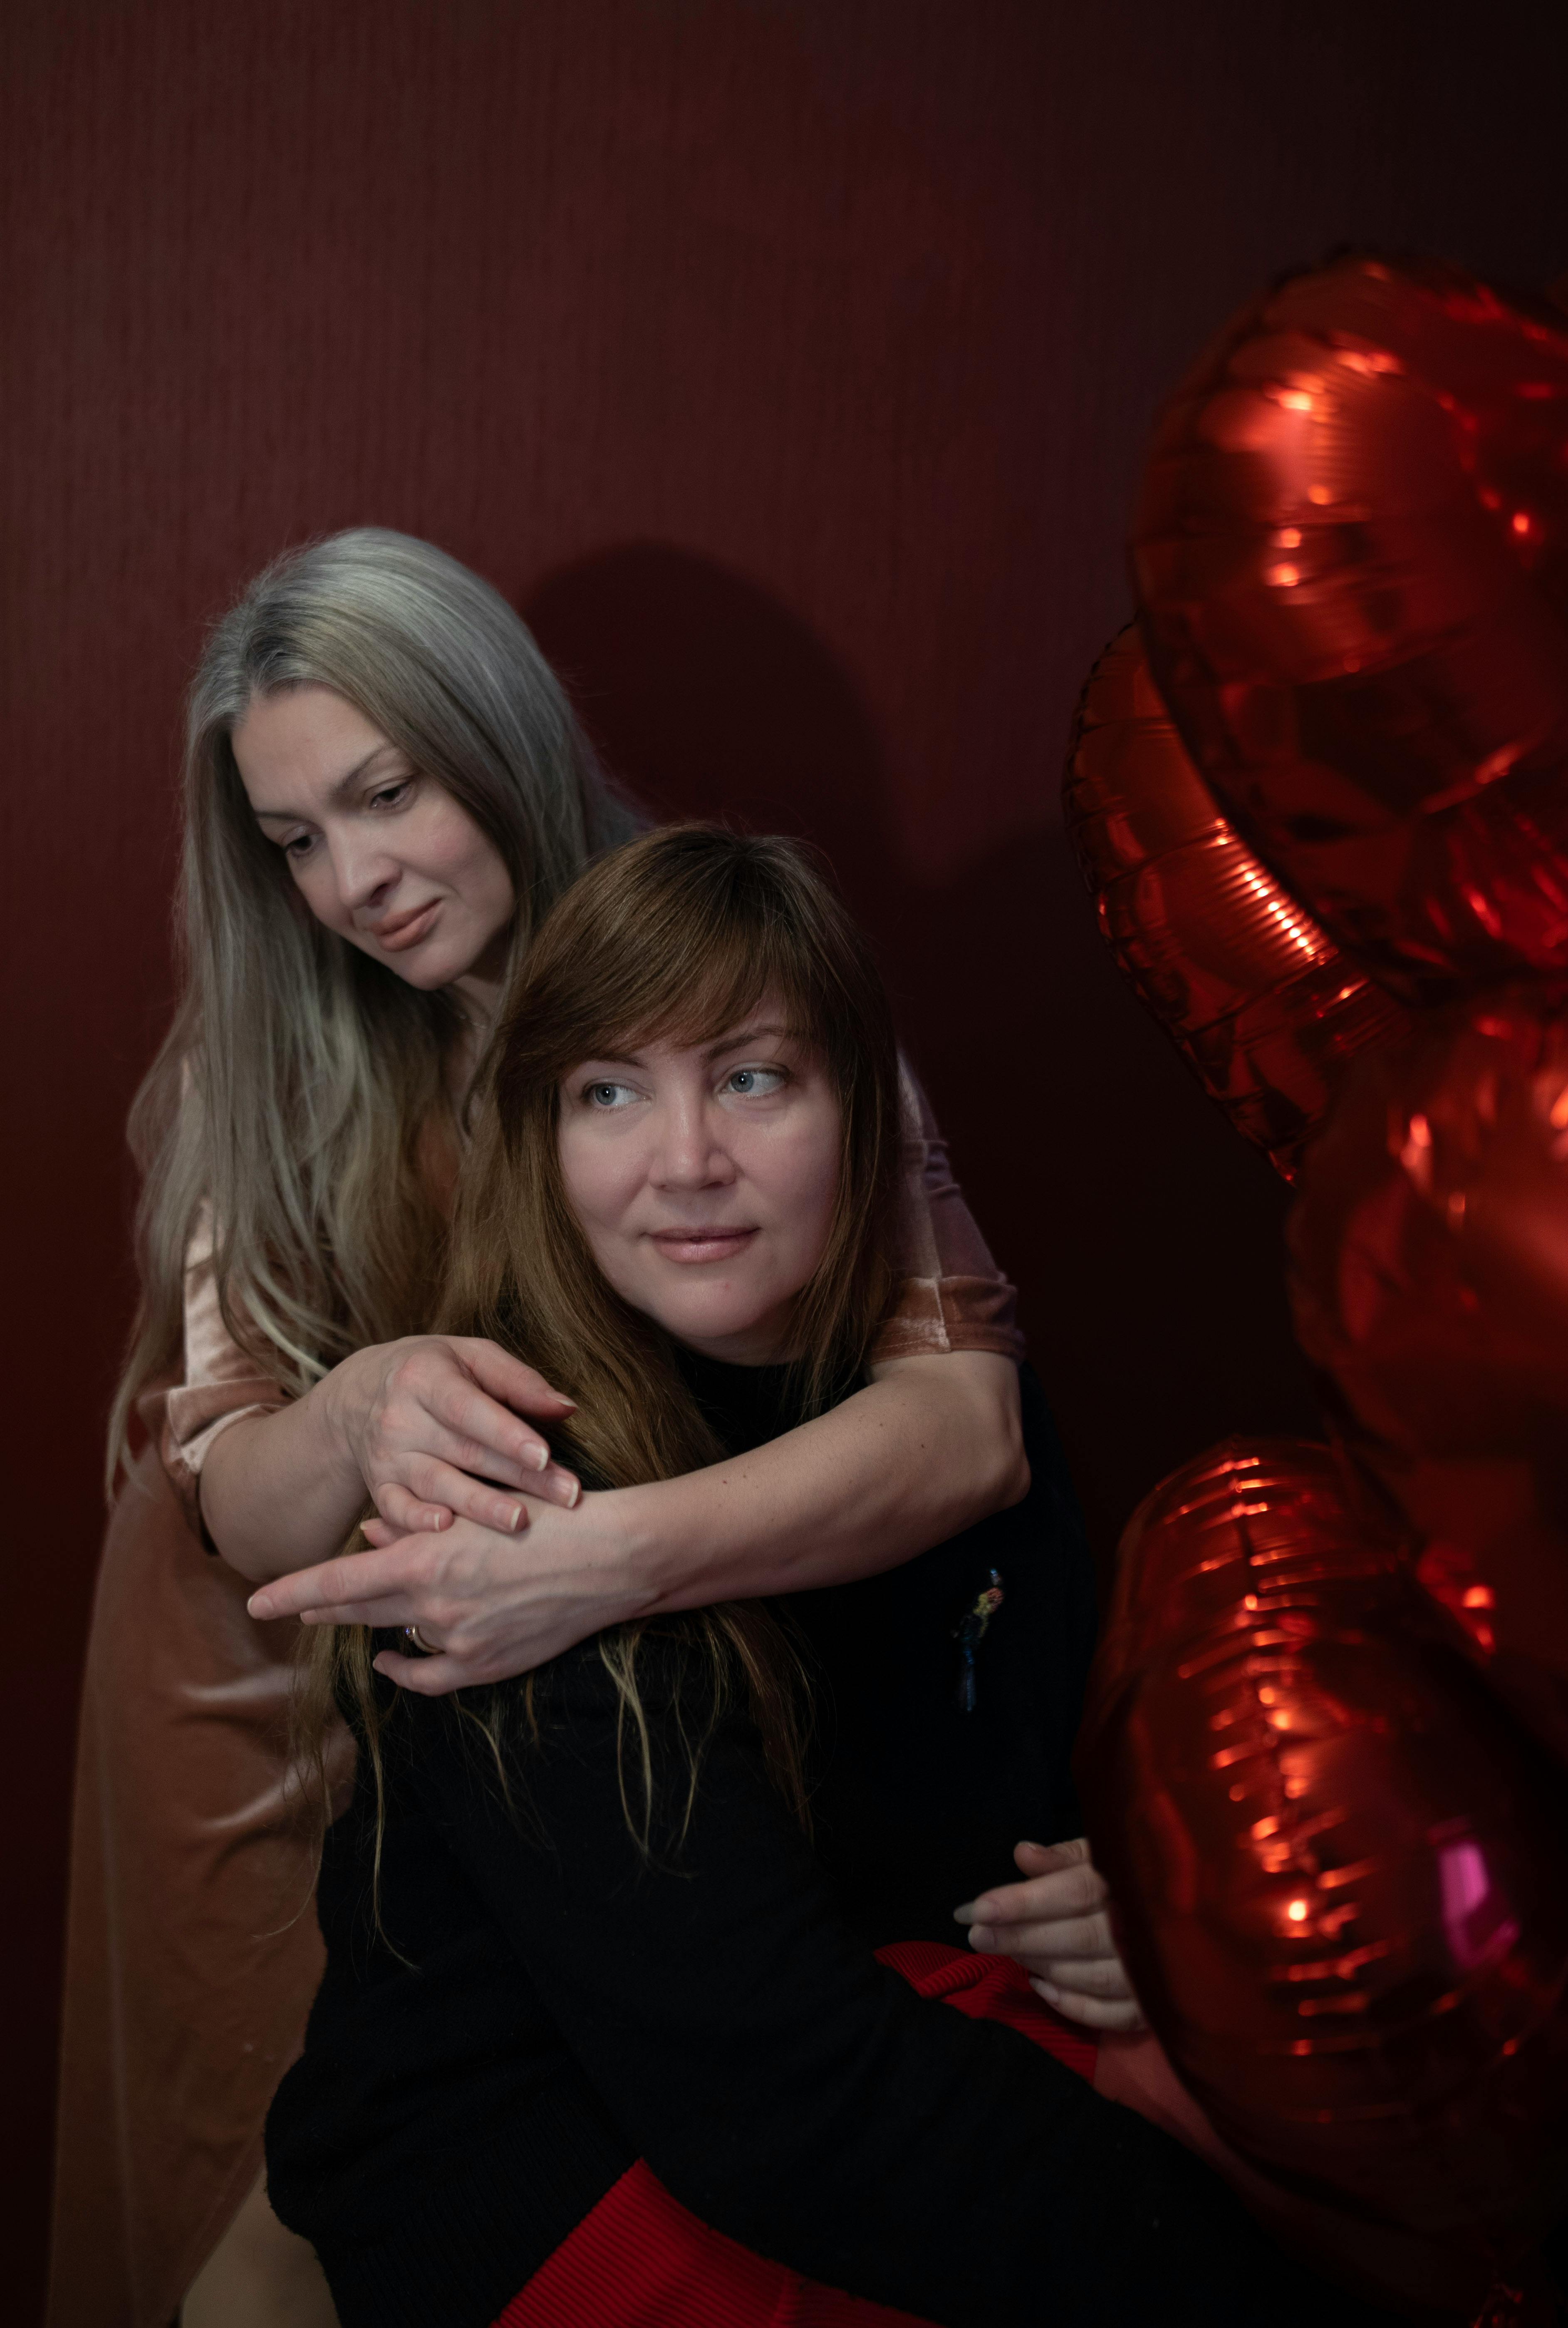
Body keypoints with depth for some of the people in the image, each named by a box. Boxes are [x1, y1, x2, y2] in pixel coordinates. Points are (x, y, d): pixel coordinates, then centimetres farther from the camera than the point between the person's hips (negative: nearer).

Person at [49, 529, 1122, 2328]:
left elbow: (966, 1412, -23)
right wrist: (356, 1422, -29)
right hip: (374, 1737, 3)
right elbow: (210, 1488, -7)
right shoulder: (261, 1066, -2)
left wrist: (606, 1555, -37)